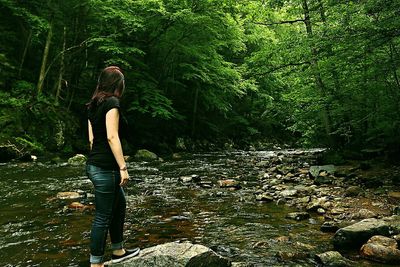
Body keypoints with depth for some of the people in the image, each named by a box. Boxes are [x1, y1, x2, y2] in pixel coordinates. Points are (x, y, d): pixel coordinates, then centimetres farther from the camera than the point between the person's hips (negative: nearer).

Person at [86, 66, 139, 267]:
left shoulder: (93, 105, 13)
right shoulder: (112, 102, -12)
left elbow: (92, 138, 16)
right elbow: (112, 137, -20)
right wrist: (123, 167, -19)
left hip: (95, 165, 9)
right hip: (105, 167, -9)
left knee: (120, 205, 20)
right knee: (103, 216, 2)